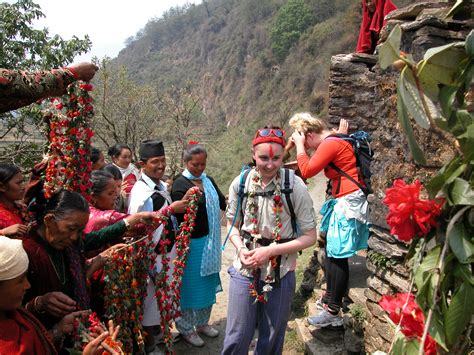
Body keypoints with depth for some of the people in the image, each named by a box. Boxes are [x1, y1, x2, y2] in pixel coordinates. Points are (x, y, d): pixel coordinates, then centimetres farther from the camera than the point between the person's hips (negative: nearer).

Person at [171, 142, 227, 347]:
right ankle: (185, 328, 26)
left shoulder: (208, 181, 7)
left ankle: (202, 322, 38)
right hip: (191, 243, -7)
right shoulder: (180, 184, -13)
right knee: (190, 285, 6)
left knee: (208, 283, 18)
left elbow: (223, 204, 8)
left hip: (211, 241, 7)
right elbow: (180, 217, -18)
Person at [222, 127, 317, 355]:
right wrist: (241, 248, -11)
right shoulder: (240, 183, -7)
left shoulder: (295, 187, -14)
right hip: (245, 269, 1)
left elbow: (310, 236, -10)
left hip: (280, 274, -1)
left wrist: (270, 251, -18)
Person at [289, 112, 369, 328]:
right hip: (343, 202, 10)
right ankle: (330, 299, 33)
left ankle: (332, 312, 5)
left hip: (347, 203, -10)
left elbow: (307, 170, -18)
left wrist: (299, 145, -11)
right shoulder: (335, 141, 15)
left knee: (337, 257, -5)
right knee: (332, 254, 18)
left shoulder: (330, 144, -16)